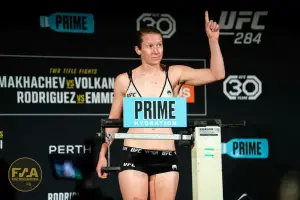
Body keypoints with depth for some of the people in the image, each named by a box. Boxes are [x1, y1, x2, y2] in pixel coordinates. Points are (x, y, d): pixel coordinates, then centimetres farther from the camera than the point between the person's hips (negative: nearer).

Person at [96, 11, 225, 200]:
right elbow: (113, 120, 13)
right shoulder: (124, 80, 4)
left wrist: (213, 39, -14)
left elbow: (217, 74, -6)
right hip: (134, 156, -1)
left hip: (166, 157, 1)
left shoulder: (175, 74, 3)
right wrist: (103, 153, 14)